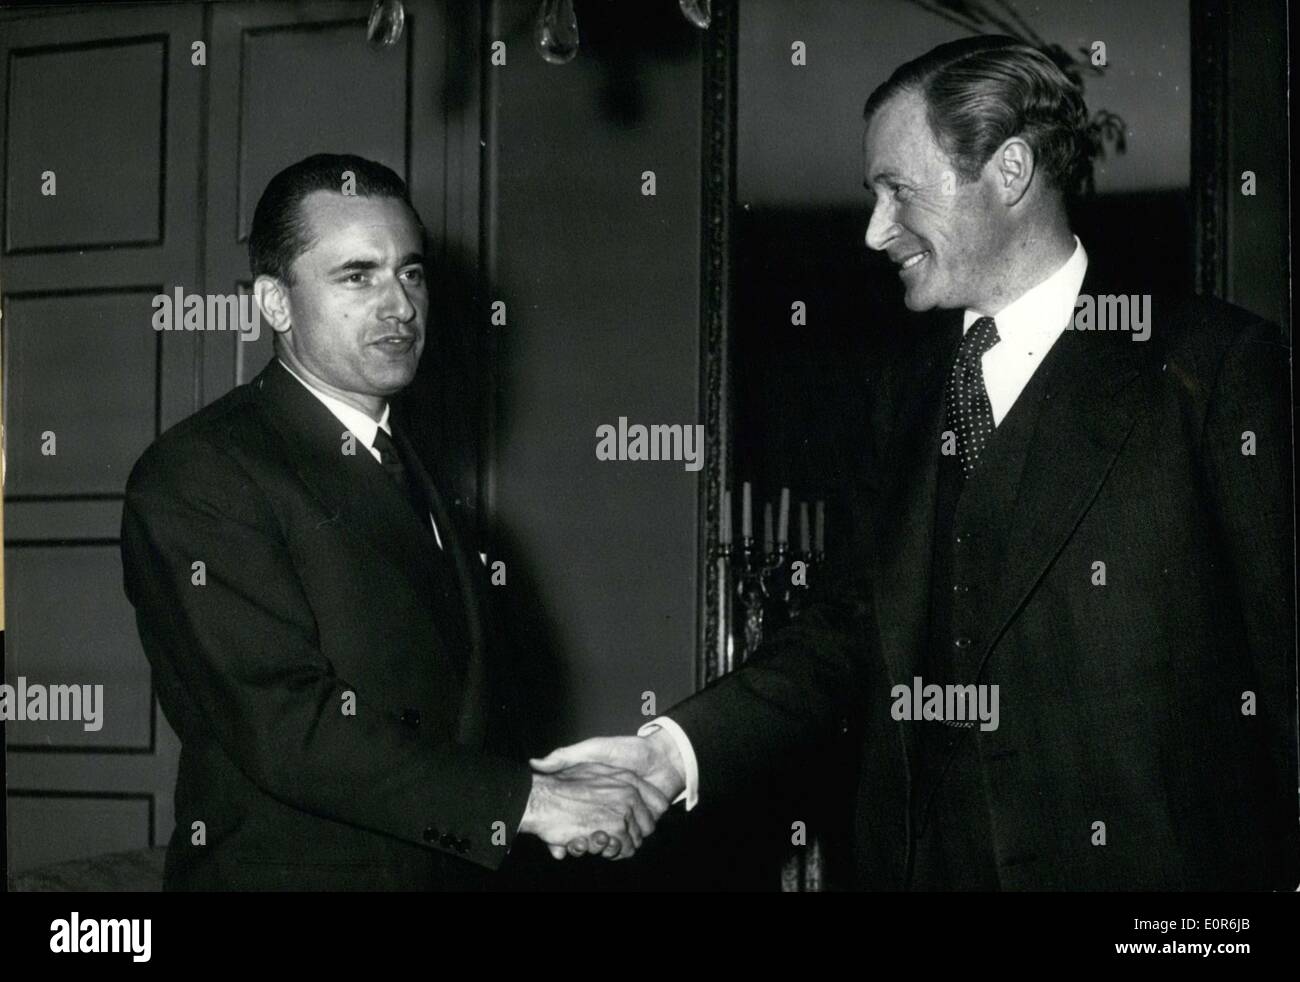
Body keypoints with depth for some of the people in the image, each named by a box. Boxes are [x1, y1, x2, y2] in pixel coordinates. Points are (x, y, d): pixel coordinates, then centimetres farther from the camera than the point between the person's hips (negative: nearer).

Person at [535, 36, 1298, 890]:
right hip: (920, 857, 5)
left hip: (1143, 861, -5)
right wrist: (673, 752, -5)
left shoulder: (1218, 364, -8)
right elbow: (859, 631, 7)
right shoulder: (910, 385, 9)